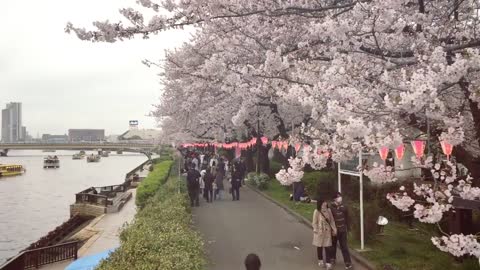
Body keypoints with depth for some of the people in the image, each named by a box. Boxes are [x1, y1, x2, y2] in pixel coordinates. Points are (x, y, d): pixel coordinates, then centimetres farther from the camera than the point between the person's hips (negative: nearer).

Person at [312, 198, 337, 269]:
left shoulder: (328, 210, -5)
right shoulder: (317, 211, -16)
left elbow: (332, 221, 3)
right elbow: (314, 223, -9)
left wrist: (334, 229, 0)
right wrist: (316, 230, -12)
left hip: (327, 232, 2)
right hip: (320, 232, -2)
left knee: (328, 247, -1)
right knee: (319, 247, 14)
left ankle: (328, 263, 9)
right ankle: (320, 261, 35)